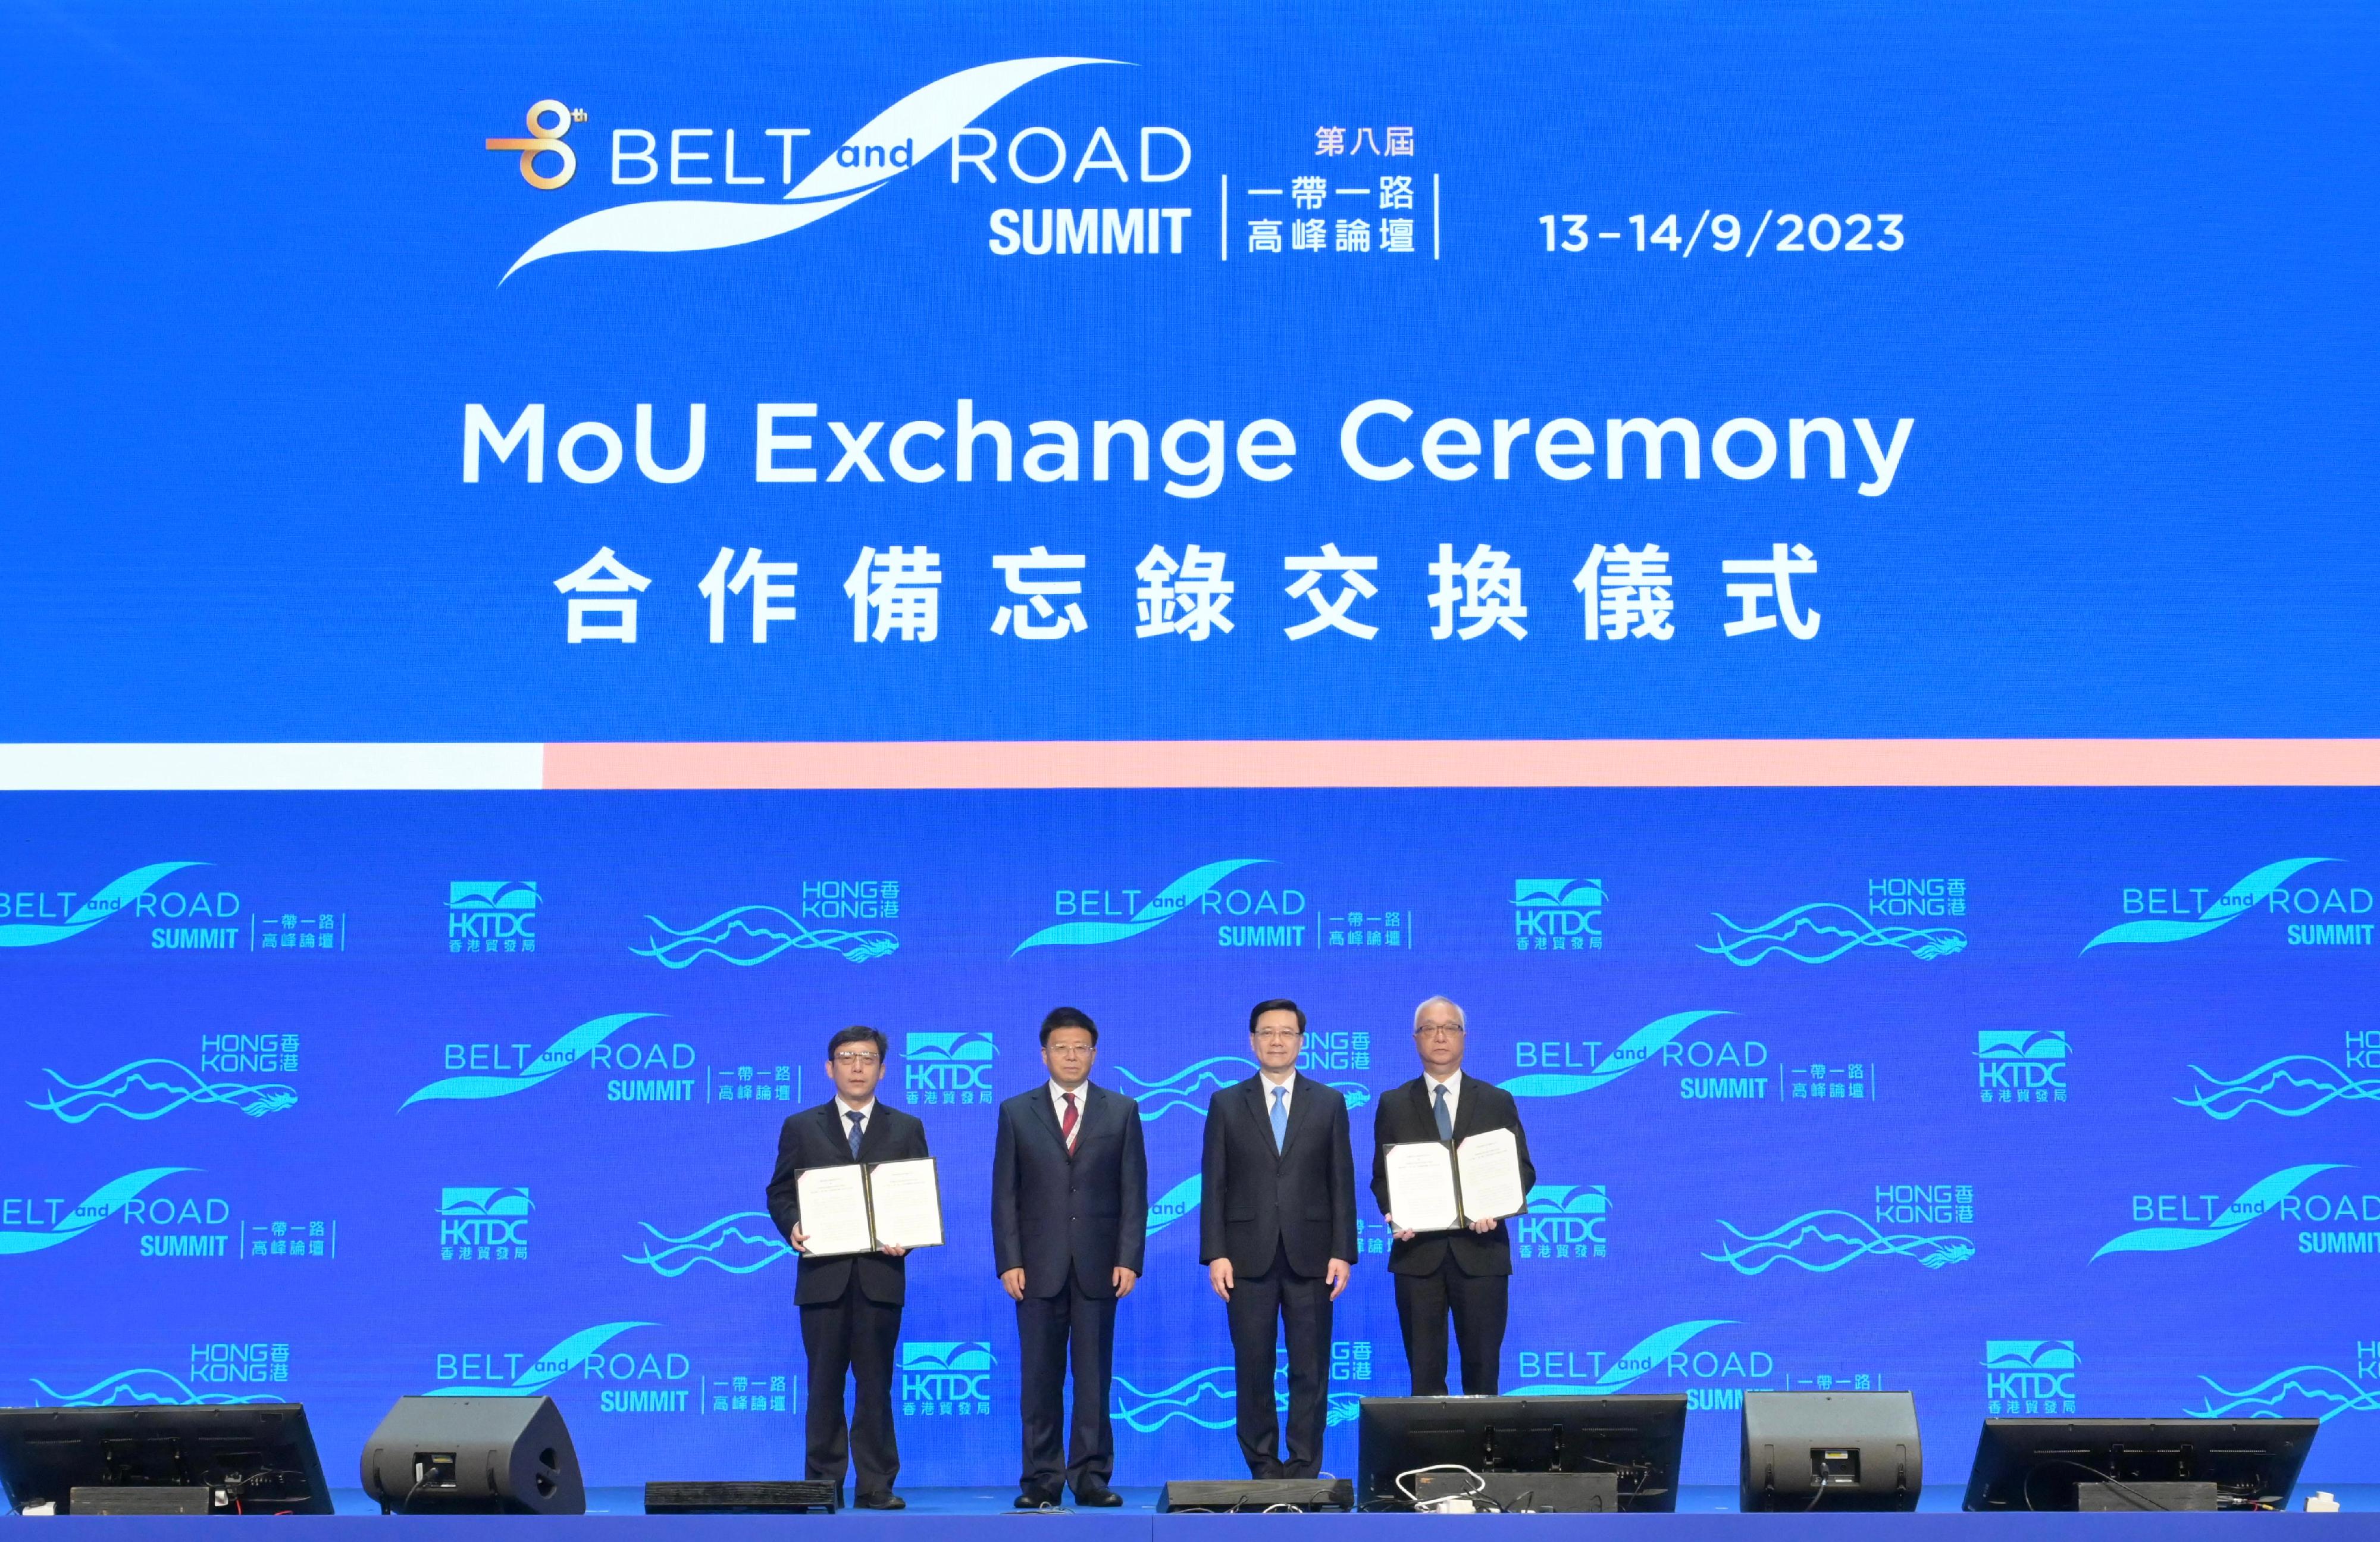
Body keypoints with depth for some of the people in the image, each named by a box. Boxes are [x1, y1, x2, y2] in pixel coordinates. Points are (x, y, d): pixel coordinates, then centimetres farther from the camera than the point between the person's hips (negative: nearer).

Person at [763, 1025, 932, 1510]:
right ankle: (823, 1482, 9)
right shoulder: (800, 1127, 10)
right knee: (824, 1383, 3)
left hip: (881, 1273, 0)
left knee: (876, 1384, 2)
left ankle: (877, 1486, 5)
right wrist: (793, 1226, -12)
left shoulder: (907, 1129, 10)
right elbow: (780, 1194, 8)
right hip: (823, 1273, 0)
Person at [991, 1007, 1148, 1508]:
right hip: (1039, 1266, 0)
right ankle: (1041, 1479, 7)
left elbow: (1134, 1191, 4)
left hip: (1098, 1266, 0)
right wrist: (1009, 1261, -4)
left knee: (1095, 1376, 2)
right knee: (1040, 1378, 2)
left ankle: (1091, 1476, 7)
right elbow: (1005, 1194, 4)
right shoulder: (1016, 1112, 7)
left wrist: (1129, 1259, -4)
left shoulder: (1122, 1111, 8)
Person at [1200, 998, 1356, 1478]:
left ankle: (1305, 1471, 7)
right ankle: (1263, 1470, 10)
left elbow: (1342, 1183, 5)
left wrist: (1343, 1252, -3)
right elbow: (1213, 1185, 3)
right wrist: (1215, 1254, -5)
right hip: (1249, 1256, 0)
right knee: (1253, 1368, 2)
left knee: (1310, 1370, 1)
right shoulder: (1226, 1104, 7)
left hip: (1310, 1257, 0)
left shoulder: (1329, 1103, 8)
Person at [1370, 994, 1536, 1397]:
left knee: (1482, 1369, 3)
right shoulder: (1394, 1104, 9)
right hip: (1418, 1252, 0)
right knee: (1424, 1372, 3)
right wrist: (1393, 1214, -12)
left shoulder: (1498, 1102, 8)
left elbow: (1523, 1171, 6)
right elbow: (1381, 1176, 8)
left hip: (1480, 1250, 0)